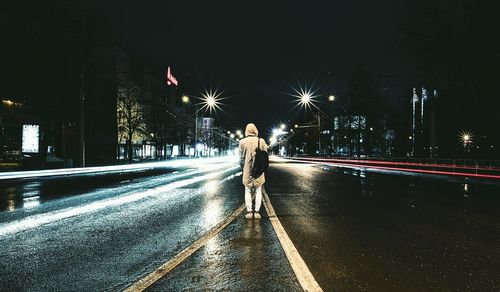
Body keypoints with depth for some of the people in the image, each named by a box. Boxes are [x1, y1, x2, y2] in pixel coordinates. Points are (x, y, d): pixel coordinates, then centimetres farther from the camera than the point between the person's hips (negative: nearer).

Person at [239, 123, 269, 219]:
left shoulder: (243, 142, -5)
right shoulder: (261, 141, -4)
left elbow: (241, 158, 0)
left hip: (247, 170, 0)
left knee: (248, 191, 10)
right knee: (258, 191, 9)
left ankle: (249, 211, 6)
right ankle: (257, 211, 5)